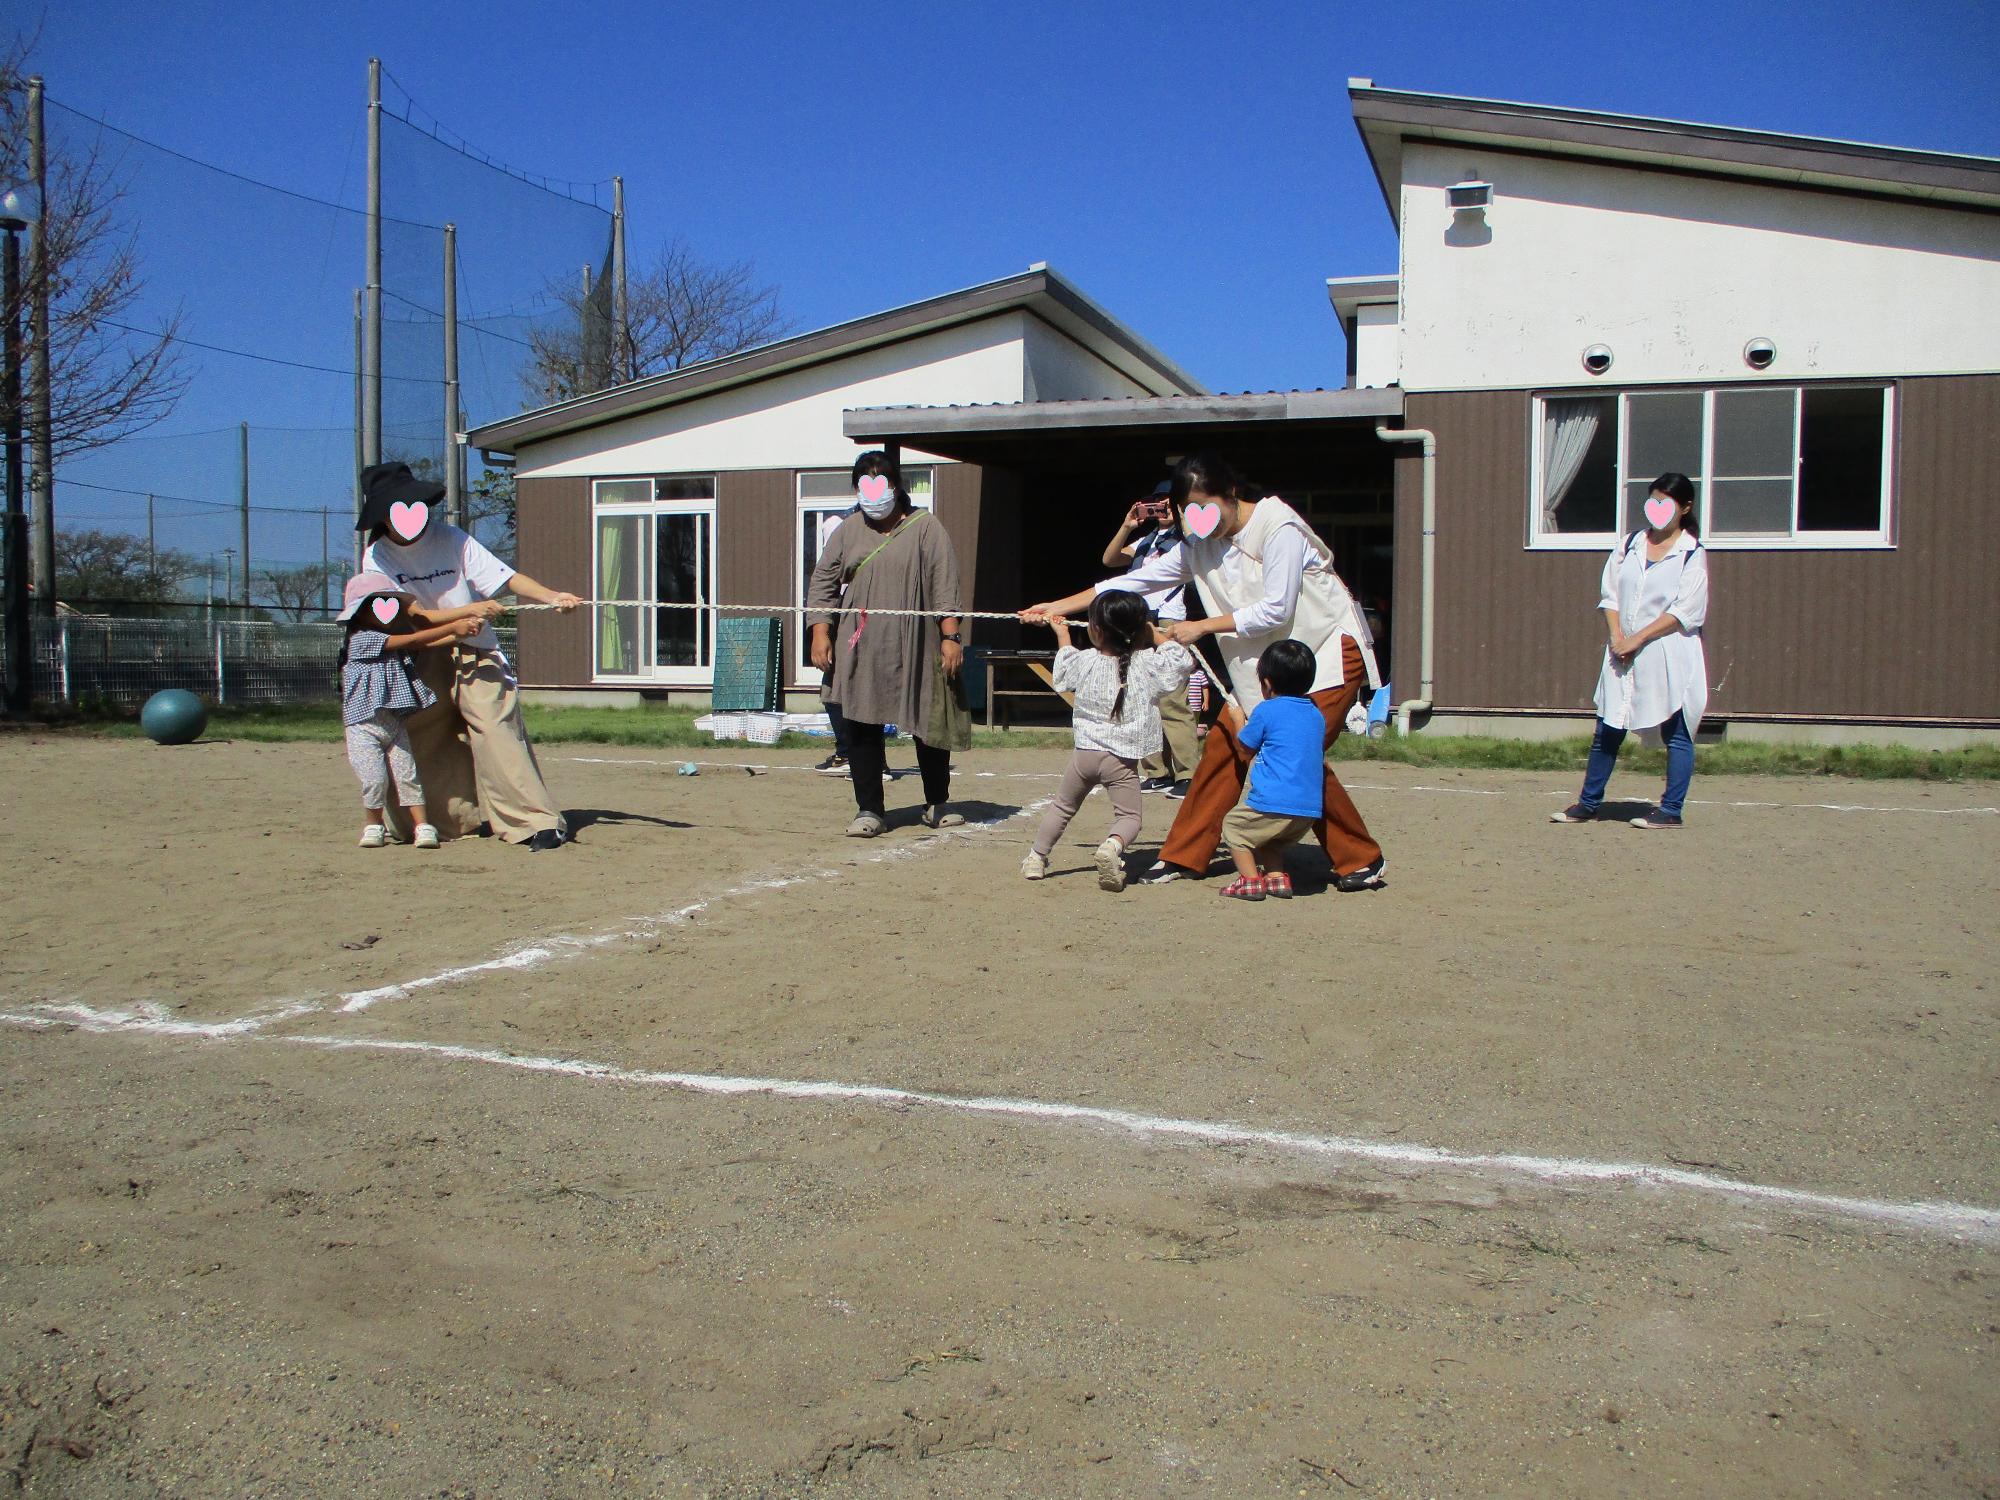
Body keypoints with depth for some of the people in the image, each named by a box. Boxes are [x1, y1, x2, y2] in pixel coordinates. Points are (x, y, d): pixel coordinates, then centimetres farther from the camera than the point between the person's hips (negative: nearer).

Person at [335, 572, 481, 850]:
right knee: (374, 778, -9)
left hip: (395, 721, 7)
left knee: (408, 775, 0)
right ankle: (373, 826, 12)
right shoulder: (361, 639, -10)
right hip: (364, 725, -7)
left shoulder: (393, 642, 17)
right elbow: (411, 640, -14)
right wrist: (452, 627, -14)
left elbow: (419, 645, 4)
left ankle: (423, 826, 1)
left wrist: (457, 634, -9)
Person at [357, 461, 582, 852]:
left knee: (496, 732, -15)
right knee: (419, 742, 6)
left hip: (475, 655, -3)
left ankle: (539, 822, -17)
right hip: (424, 662, 3)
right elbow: (415, 615, -13)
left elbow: (506, 577, -11)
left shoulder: (450, 538, -6)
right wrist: (471, 610, -25)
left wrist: (551, 596, -27)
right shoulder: (377, 558, -4)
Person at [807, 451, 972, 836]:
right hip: (861, 650, 2)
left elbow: (945, 584, -2)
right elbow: (823, 583, 10)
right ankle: (869, 809, 9)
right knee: (862, 728, -1)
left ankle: (937, 804, 23)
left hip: (917, 649, -2)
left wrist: (951, 635, -9)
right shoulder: (848, 531, 11)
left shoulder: (925, 528, 3)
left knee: (931, 725, 5)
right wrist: (820, 632, -1)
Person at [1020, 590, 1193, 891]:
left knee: (1062, 806, 22)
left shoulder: (1085, 661, 0)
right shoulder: (1148, 664, -8)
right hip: (1123, 758, -3)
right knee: (1128, 816, 1)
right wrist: (1156, 636, 9)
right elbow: (1183, 660, 1)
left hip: (1085, 751, 3)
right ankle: (1113, 845, -30)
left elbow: (1062, 676, 21)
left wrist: (1063, 637, 34)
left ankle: (1037, 857, 27)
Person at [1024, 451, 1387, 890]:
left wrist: (1202, 627, -18)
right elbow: (1137, 580, 4)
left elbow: (1275, 610, -22)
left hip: (1329, 650, -7)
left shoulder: (1279, 528, -19)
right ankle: (1183, 856, 8)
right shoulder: (1200, 544, 3)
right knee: (1225, 744, -2)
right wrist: (1059, 606, 1)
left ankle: (1363, 861, -2)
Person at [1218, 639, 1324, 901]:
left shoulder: (1267, 711, -6)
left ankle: (1250, 880, 3)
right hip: (1311, 809, 7)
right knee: (1271, 837, 29)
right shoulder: (1317, 715, 14)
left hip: (1274, 804, -7)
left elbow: (1244, 745, 9)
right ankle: (1277, 877, 14)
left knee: (1233, 826, 13)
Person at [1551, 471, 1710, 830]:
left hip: (1670, 656, -4)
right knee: (1607, 730, 7)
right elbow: (1609, 594, 9)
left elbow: (1684, 612, -11)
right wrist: (1617, 637, -6)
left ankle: (1671, 810, 9)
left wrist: (1637, 639, -15)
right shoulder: (1630, 545, 10)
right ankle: (1588, 803, 17)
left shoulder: (1693, 553, -4)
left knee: (1676, 733, 1)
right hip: (1622, 654, 4)